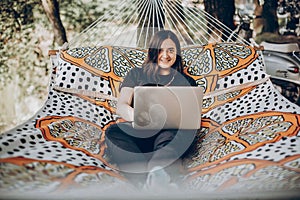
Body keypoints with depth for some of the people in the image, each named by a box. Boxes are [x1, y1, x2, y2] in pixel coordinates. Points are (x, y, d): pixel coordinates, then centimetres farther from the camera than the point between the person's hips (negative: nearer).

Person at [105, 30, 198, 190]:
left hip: (170, 134, 0)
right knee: (113, 132, -33)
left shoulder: (186, 82, 23)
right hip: (137, 133, 0)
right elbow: (121, 107, 6)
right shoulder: (136, 74, 21)